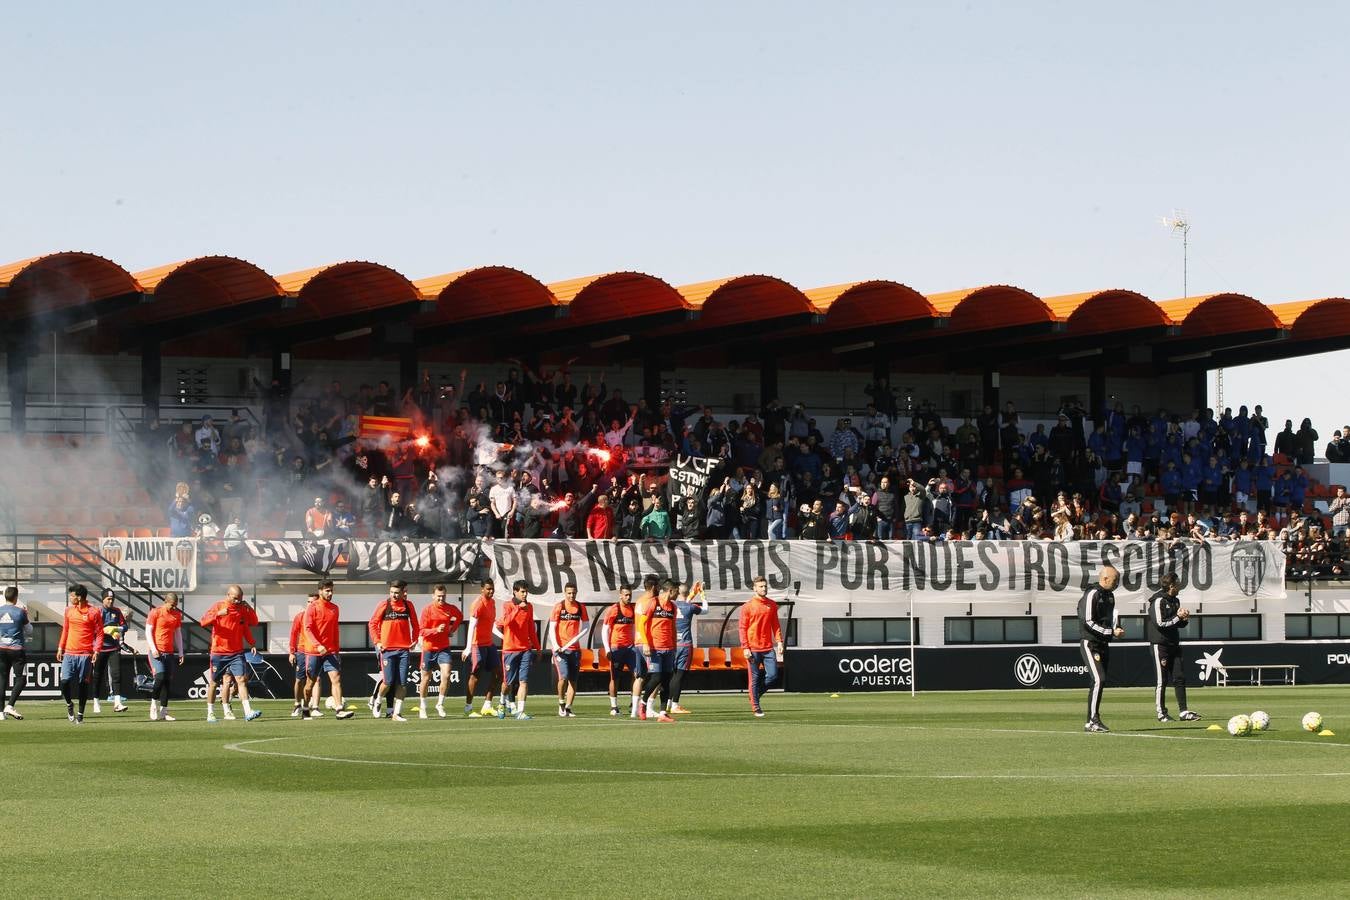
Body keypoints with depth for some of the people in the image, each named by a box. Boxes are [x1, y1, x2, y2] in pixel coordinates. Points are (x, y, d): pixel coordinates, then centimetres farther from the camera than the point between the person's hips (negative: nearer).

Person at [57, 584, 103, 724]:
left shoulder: (94, 612, -3)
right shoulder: (69, 611, 10)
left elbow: (99, 633, -1)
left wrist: (96, 650, -11)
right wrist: (60, 648, 12)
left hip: (86, 654, -3)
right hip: (69, 653, 3)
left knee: (83, 683, 0)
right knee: (65, 681, -9)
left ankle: (80, 714, 9)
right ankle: (69, 704, 18)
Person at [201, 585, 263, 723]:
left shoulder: (243, 609, 6)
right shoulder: (218, 606, -4)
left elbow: (254, 623, 13)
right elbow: (204, 621, -14)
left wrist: (250, 609, -5)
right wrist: (218, 614, -30)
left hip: (236, 653, 1)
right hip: (218, 653, -1)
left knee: (241, 679, -12)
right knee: (213, 682, 8)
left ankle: (248, 712, -21)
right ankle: (210, 713, 21)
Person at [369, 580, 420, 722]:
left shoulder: (408, 605, 6)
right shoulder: (384, 604, -2)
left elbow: (414, 623, 17)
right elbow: (373, 623, 2)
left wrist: (414, 640, 9)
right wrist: (377, 641, -4)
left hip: (403, 649, 3)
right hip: (387, 648, -3)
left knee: (402, 683, 0)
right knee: (388, 681, -7)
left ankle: (397, 713, 6)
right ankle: (378, 702, 21)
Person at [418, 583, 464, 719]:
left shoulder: (451, 608, -2)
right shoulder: (427, 609, -11)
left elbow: (460, 616, 23)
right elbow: (422, 632, -12)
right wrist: (436, 630, -27)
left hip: (444, 648, 2)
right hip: (429, 648, -2)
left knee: (446, 675, -16)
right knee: (426, 678, 9)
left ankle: (440, 704, 0)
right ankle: (422, 707, 25)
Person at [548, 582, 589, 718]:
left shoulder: (581, 608, 7)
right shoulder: (558, 607, -3)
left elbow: (586, 627, 13)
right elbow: (552, 628, -4)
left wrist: (578, 637, -6)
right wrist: (556, 646, -16)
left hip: (575, 649, 4)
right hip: (561, 649, -4)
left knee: (573, 680, 3)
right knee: (564, 676, -18)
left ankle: (568, 708, 10)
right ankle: (561, 703, 2)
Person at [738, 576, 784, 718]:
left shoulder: (772, 605, 10)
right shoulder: (748, 606, -3)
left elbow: (775, 625, 13)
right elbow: (743, 628, -4)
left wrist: (779, 641, 1)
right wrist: (745, 648, -11)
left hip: (768, 648, 4)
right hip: (753, 648, -4)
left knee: (773, 675, -2)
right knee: (755, 678, 0)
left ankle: (756, 694, 21)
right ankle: (756, 707, 9)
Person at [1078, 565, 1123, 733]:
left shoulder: (1110, 595, 14)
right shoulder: (1092, 595, -14)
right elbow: (1088, 623, -19)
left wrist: (1116, 629, 2)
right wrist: (1111, 632, -19)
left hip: (1104, 644, 9)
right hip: (1089, 643, -9)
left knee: (1100, 682, 8)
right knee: (1099, 680, -18)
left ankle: (1091, 723, 13)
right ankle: (1093, 721, -16)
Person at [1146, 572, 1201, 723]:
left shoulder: (1175, 601, 14)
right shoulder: (1158, 601, -12)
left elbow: (1180, 624, 20)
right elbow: (1160, 623, -19)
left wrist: (1184, 618, -2)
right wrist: (1177, 617, -15)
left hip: (1173, 644, 8)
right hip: (1160, 644, -8)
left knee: (1179, 678, 4)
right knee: (1161, 680, -2)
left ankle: (1184, 712, 6)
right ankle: (1161, 713, 5)